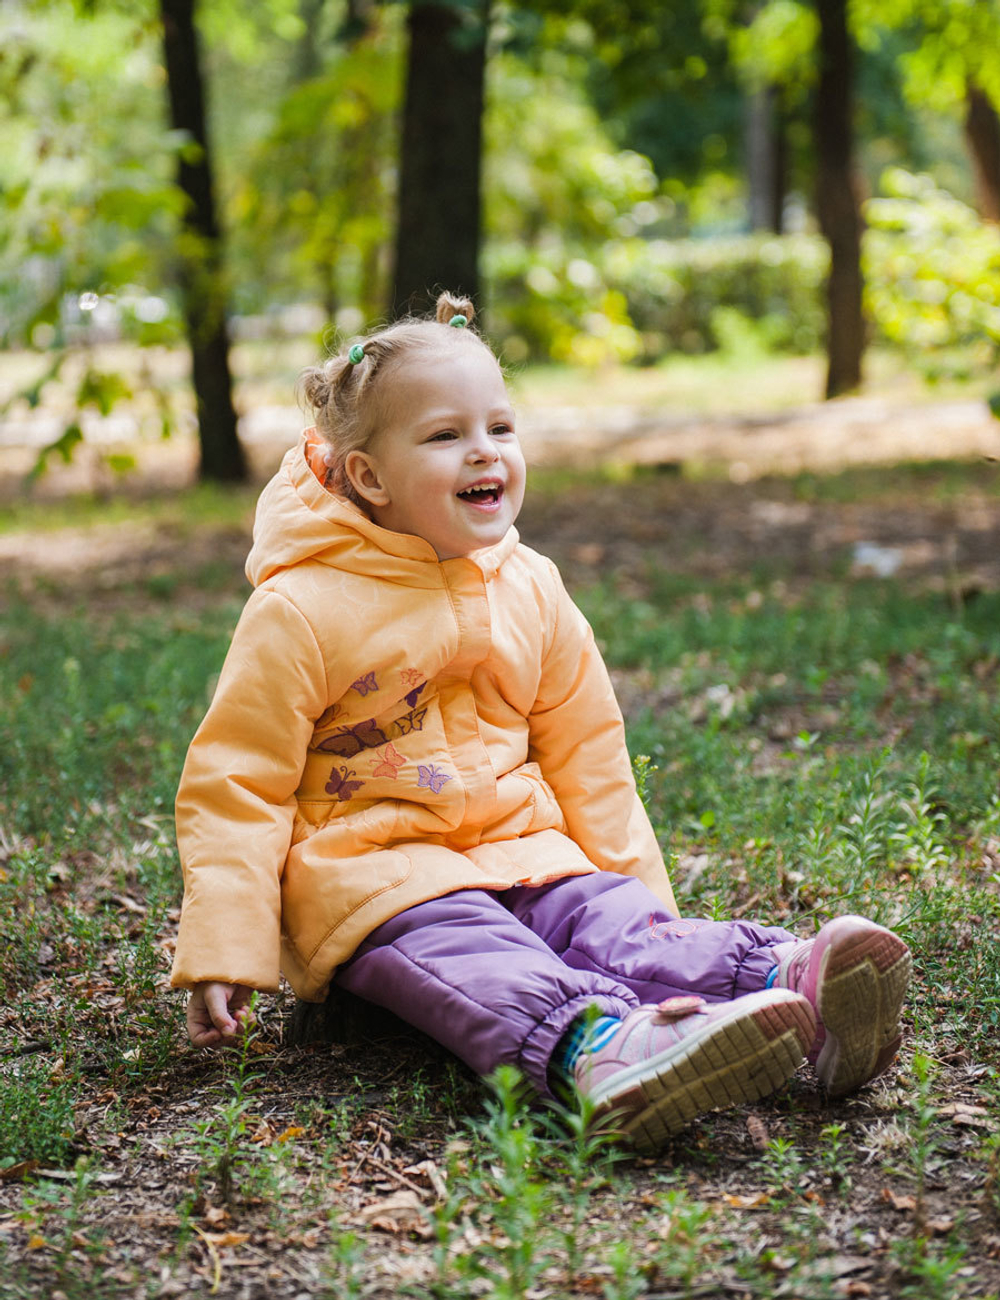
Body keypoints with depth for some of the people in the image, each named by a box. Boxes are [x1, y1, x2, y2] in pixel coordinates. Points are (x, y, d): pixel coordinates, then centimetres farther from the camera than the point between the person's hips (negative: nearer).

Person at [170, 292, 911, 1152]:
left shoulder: (533, 594, 10)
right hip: (369, 872, -4)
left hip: (520, 853, 5)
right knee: (465, 956, -35)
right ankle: (597, 1046, -63)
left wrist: (640, 892, 13)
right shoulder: (303, 613, -8)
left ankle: (791, 982, -50)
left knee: (615, 924, -24)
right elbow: (234, 783, -6)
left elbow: (586, 760, 19)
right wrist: (223, 953, -13)